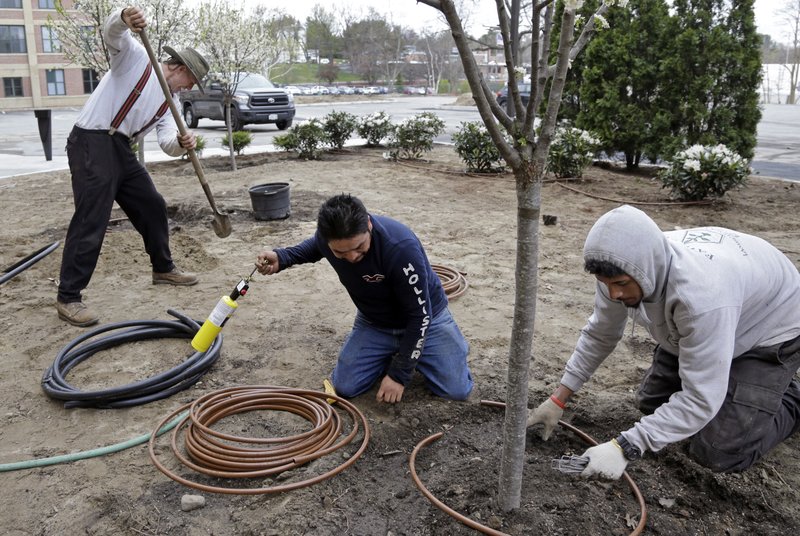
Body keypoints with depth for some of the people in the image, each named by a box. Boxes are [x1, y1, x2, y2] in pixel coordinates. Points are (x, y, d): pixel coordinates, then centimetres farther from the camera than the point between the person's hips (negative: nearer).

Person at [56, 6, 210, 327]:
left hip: (122, 150, 9)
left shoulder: (169, 102, 18)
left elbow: (167, 142, 5)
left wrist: (181, 143, -18)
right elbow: (112, 34, -19)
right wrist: (123, 17, -41)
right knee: (91, 221, -12)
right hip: (92, 144, -8)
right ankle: (68, 298, -6)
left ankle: (163, 269, 33)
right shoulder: (136, 58, 1)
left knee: (153, 206, 14)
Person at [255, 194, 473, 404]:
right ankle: (392, 353, 18)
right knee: (345, 387, -8)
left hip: (423, 318, -3)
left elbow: (419, 314, -27)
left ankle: (410, 351, 16)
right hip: (374, 322, 4)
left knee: (456, 389, -13)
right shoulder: (327, 236, -22)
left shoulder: (401, 247, -38)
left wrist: (399, 374, -22)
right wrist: (281, 258, -10)